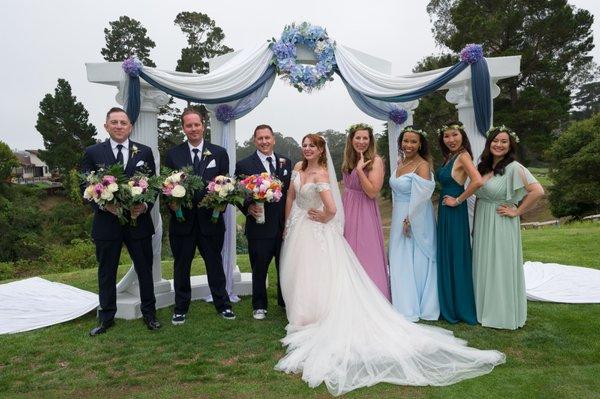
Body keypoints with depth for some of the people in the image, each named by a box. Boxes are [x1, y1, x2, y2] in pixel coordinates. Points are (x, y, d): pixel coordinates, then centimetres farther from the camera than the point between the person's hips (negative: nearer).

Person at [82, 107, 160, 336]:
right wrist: (104, 206, -15)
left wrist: (145, 205, -14)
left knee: (145, 269, 9)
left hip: (138, 220, 0)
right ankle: (107, 318, 29)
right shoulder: (93, 153, 3)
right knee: (106, 273, 12)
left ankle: (149, 314, 26)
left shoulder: (144, 152, 4)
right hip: (106, 221, 0)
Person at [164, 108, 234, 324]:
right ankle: (181, 308, 29)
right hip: (181, 219, 1)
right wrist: (171, 203, -16)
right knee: (181, 266, 13)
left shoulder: (219, 153, 2)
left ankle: (222, 304, 28)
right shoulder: (173, 154, 3)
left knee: (215, 264, 12)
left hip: (211, 219, 0)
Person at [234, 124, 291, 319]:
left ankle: (285, 302, 35)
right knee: (259, 270, 11)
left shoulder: (286, 162, 8)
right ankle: (259, 306, 29)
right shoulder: (244, 165, -2)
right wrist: (248, 208, -21)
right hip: (259, 227, -3)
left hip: (284, 226, 3)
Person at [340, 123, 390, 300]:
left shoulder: (376, 161, -9)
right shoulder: (348, 161, 9)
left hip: (365, 213, -6)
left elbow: (372, 192, -17)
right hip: (347, 212, 6)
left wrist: (360, 170, -21)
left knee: (365, 256, -1)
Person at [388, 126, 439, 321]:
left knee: (416, 261, 2)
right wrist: (399, 218, 12)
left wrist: (409, 220, -17)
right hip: (400, 218, 8)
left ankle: (416, 309, 17)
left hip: (416, 219, -8)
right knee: (400, 261, 14)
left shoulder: (422, 166, -15)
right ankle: (405, 306, 27)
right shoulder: (401, 162, 10)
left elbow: (420, 198, -20)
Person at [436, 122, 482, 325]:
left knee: (456, 258, 1)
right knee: (446, 256, 14)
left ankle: (461, 308, 15)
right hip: (444, 211, 9)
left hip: (455, 213, -9)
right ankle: (449, 305, 27)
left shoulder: (463, 156, -14)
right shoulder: (449, 157, 12)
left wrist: (458, 200, -19)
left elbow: (477, 181, -29)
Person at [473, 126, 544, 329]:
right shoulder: (483, 166, 9)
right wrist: (476, 224, 10)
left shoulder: (514, 168, -13)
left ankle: (504, 314, 18)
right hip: (482, 225, 7)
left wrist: (517, 212, -15)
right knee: (483, 267, 14)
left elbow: (537, 191, -22)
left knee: (501, 268, 2)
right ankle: (484, 309, 29)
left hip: (502, 226, -7)